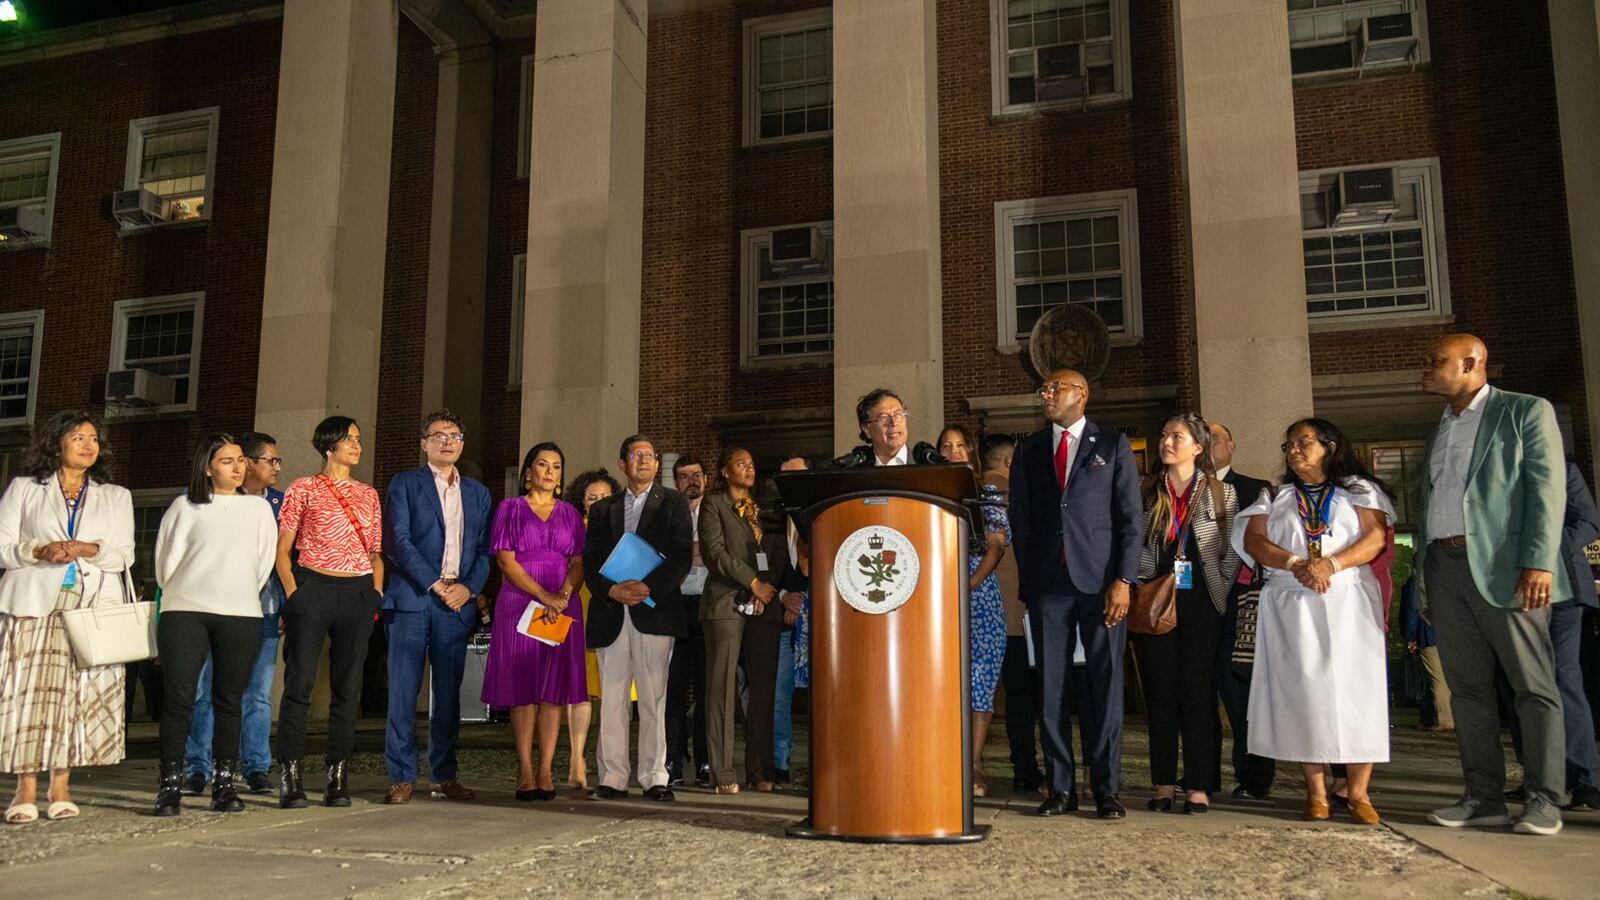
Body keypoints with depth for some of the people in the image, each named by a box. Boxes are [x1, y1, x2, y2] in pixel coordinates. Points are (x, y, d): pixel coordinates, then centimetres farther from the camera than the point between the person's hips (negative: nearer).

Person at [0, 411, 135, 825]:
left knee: (78, 693, -3)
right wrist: (39, 551, -12)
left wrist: (90, 549, -11)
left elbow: (124, 554, 8)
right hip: (35, 604, -1)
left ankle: (61, 787, 2)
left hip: (95, 605, 1)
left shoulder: (116, 496, 18)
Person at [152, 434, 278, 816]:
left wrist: (241, 598, 11)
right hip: (184, 611, -1)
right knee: (179, 698, -5)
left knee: (229, 700, 3)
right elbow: (167, 560, 7)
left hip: (241, 615, 1)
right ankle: (170, 787, 1)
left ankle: (223, 785, 8)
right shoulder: (185, 507, 8)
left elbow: (264, 562, 12)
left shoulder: (259, 508, 13)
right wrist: (181, 596, 9)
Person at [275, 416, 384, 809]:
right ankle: (290, 775, 2)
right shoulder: (303, 489, 5)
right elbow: (282, 549, 2)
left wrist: (376, 595, 5)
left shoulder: (368, 495, 16)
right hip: (313, 589, -3)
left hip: (358, 593, 4)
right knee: (299, 682, -5)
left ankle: (338, 777, 10)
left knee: (348, 686, 4)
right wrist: (293, 593, -8)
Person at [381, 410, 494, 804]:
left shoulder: (478, 493, 17)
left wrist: (468, 587, -6)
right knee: (403, 691, -2)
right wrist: (434, 583, -12)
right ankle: (401, 778, 4)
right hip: (411, 599, -3)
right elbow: (397, 540, -5)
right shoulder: (405, 484, 5)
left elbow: (484, 550, 12)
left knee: (449, 693, 6)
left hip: (457, 602, 3)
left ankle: (444, 776, 13)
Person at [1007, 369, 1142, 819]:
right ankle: (1061, 787, 10)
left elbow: (1131, 517, 1)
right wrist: (1026, 579, 5)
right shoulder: (1029, 450, 14)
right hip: (1047, 581, 3)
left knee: (1105, 684, 0)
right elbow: (1020, 519, 13)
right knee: (1052, 688, 3)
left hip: (1100, 579, -2)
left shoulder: (1113, 444, 6)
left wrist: (1123, 580, -8)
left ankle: (1107, 788, 7)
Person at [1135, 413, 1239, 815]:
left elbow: (1233, 552, 4)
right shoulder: (1147, 493, 9)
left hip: (1200, 604, -2)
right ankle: (1164, 784, 9)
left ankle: (1198, 787, 4)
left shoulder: (1221, 492, 4)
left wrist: (1219, 593, -4)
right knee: (1160, 693, 3)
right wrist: (1138, 590, -1)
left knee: (1196, 693, -1)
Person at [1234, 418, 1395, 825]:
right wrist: (1296, 564, -16)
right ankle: (1316, 793, 3)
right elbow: (1253, 540, 2)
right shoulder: (1274, 497, 17)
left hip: (1349, 602, -1)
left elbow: (1375, 537, -4)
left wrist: (1331, 564, -20)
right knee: (1303, 692, -2)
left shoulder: (1359, 490, 11)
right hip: (1291, 605, 2)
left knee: (1356, 689, -6)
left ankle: (1359, 793, 0)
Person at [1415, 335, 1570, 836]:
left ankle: (1543, 800, 4)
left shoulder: (1526, 411, 3)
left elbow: (1546, 489, -7)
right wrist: (1424, 582, 13)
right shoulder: (1440, 431, 22)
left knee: (1534, 686, -1)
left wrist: (1538, 562, -19)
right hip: (1444, 567, 6)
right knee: (1468, 688, 6)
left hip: (1503, 566, -6)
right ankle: (1484, 798, 11)